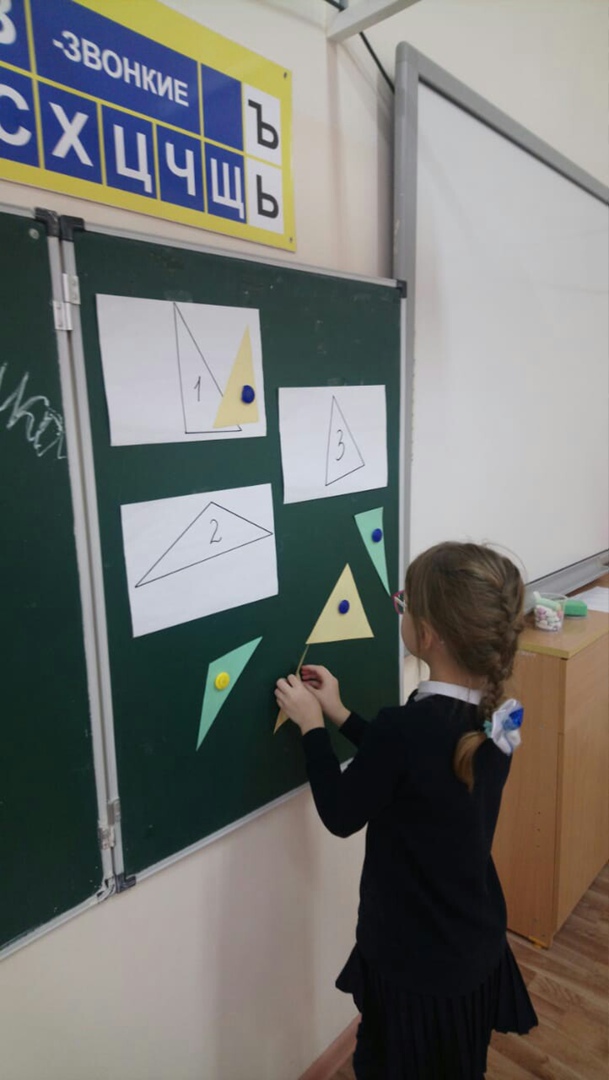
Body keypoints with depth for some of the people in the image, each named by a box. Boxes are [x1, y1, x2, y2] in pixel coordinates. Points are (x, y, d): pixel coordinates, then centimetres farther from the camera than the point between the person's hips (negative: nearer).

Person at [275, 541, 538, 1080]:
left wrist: (312, 726, -7)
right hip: (479, 946, 6)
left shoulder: (403, 728, -34)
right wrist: (340, 715, 4)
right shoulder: (495, 713, -10)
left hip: (413, 961, -6)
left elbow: (341, 816, -17)